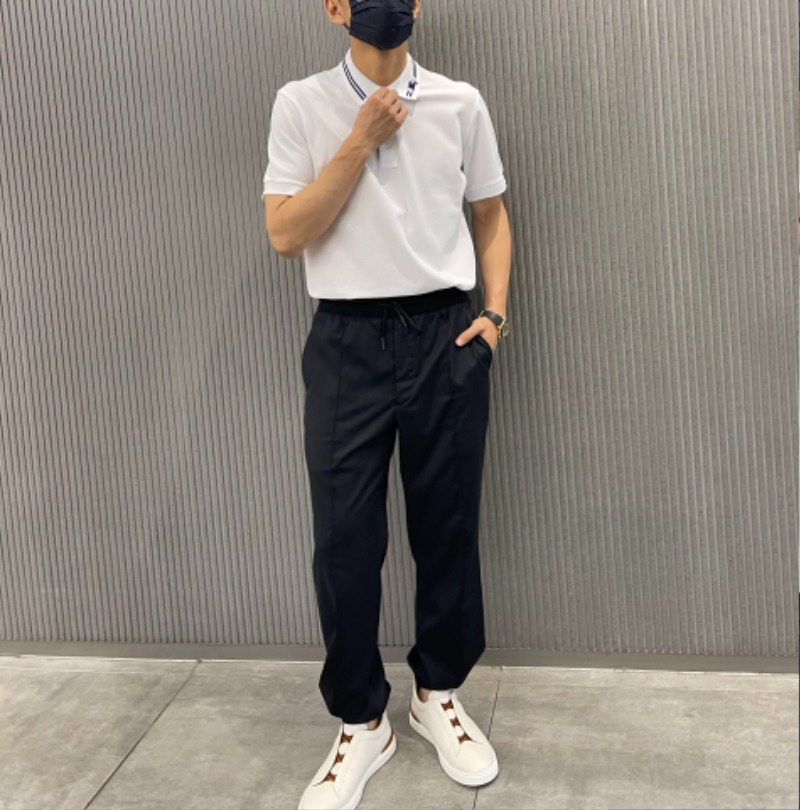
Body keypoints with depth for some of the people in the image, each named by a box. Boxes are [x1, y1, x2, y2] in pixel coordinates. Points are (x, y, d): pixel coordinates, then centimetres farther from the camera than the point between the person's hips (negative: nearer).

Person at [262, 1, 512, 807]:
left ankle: (438, 694, 32)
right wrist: (360, 142, -10)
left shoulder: (460, 104, 6)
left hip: (445, 335, 2)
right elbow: (285, 233, -6)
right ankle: (360, 723, 21)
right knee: (344, 541, 1)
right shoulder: (301, 105, 2)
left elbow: (491, 216, 15)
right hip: (347, 342, -1)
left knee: (447, 529, 9)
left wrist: (495, 311, 2)